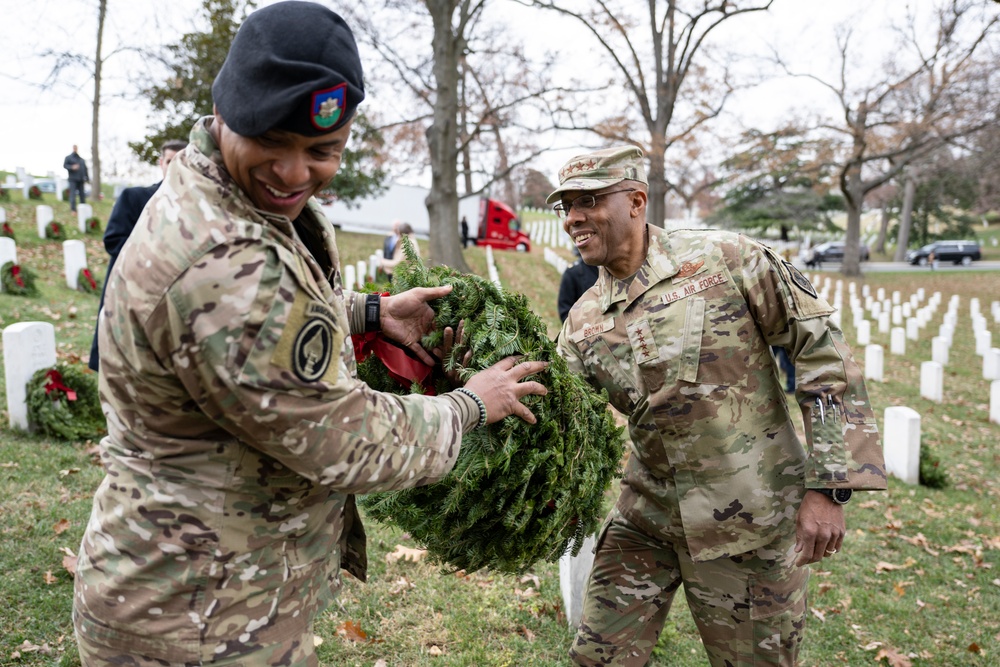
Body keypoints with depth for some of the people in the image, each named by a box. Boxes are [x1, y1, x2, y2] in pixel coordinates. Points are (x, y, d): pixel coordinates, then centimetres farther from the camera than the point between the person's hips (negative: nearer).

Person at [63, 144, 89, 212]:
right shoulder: (68, 157, 6)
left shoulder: (82, 160, 19)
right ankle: (73, 209, -15)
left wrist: (87, 178, 11)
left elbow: (85, 169, 18)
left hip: (80, 180, 4)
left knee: (82, 195, 5)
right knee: (73, 194, -12)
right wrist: (72, 167, -23)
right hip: (72, 179, -4)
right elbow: (65, 165, -4)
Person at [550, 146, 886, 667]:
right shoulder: (583, 323, 2)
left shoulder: (725, 259, -12)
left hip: (749, 519, -4)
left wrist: (827, 487, -13)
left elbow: (824, 352, -10)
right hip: (646, 513, 4)